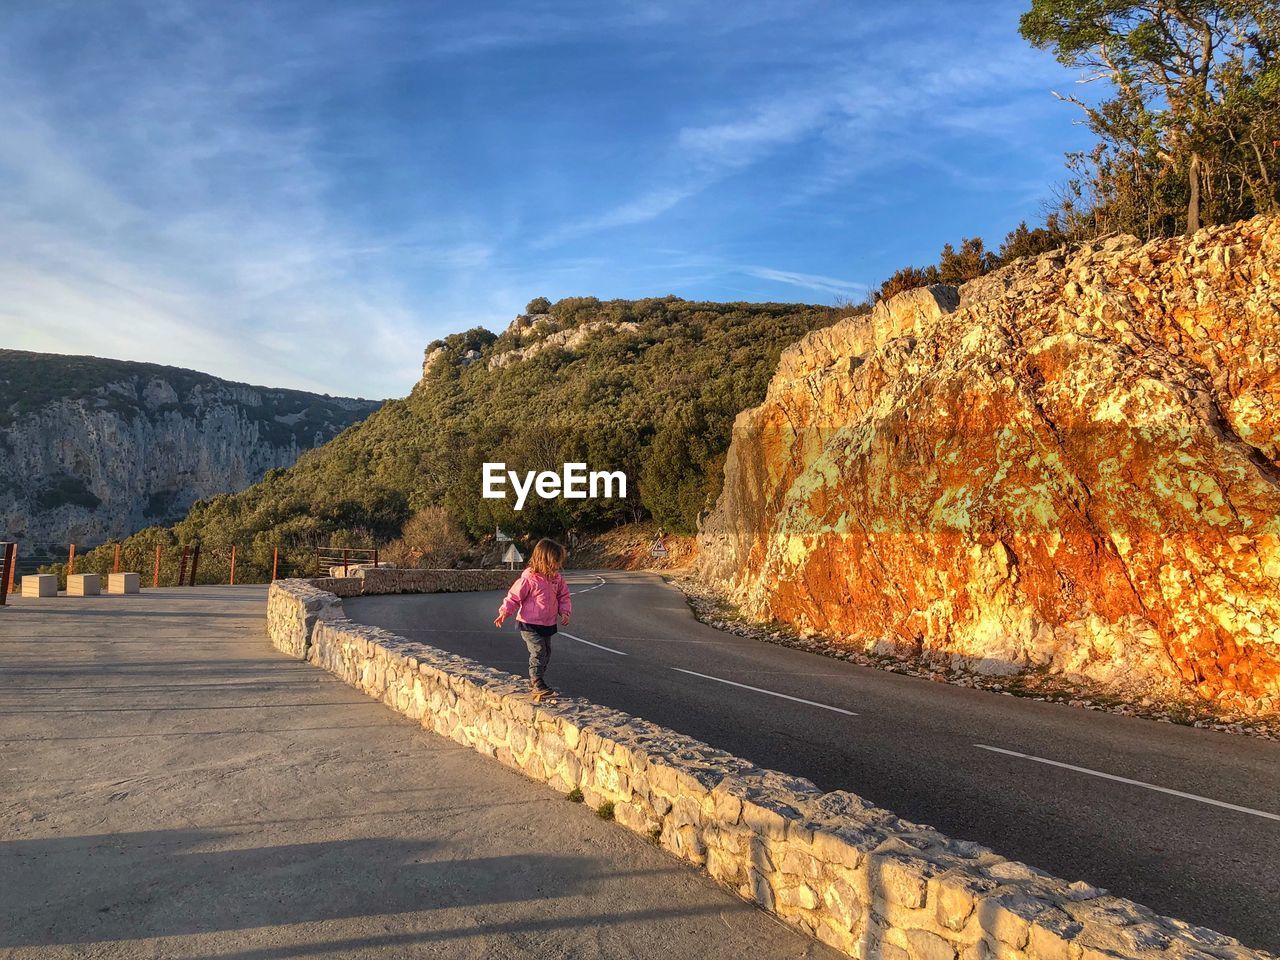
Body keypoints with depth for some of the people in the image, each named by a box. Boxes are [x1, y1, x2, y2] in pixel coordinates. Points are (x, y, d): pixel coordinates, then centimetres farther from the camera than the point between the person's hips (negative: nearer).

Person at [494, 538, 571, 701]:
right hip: (529, 624, -7)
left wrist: (565, 612, -4)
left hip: (548, 625, 7)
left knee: (546, 653, 14)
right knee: (538, 652, -17)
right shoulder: (529, 579, -18)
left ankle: (533, 682, 28)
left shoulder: (556, 578, 0)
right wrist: (504, 613, -21)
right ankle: (537, 684, -12)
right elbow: (514, 596, -12)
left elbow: (563, 597, 11)